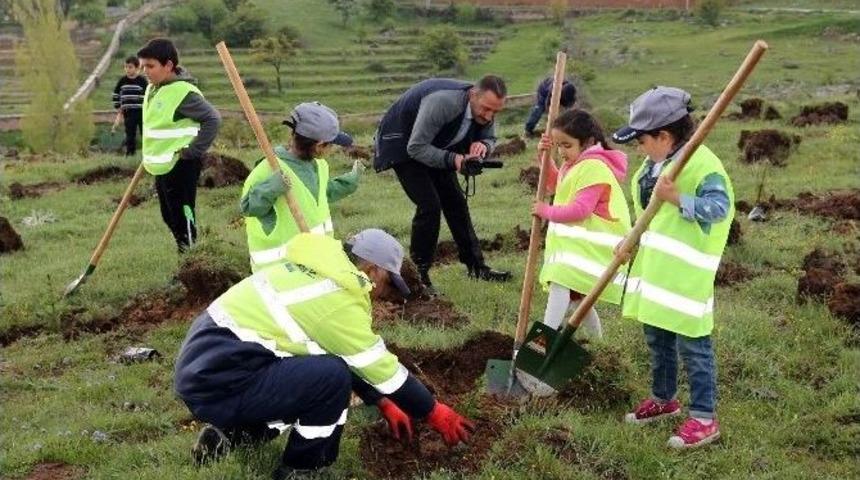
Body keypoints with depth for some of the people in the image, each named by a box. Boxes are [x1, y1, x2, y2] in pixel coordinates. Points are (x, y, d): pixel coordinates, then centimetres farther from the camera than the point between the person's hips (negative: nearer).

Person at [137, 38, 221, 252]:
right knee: (170, 218, 17)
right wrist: (150, 157, 17)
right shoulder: (153, 89, 10)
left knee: (182, 217, -5)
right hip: (162, 166, 10)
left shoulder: (184, 92, -19)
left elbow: (212, 118, -23)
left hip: (181, 167, -9)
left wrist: (193, 152, -20)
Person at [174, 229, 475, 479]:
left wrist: (383, 404, 25)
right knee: (334, 376, -19)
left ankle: (234, 432, 18)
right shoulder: (337, 300, -16)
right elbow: (381, 368, -9)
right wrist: (435, 413, 3)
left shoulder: (319, 271, 13)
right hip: (218, 383, -10)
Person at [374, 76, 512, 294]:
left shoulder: (485, 107, -15)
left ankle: (476, 266, 19)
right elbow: (416, 148, -33)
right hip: (402, 145, -8)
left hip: (434, 145, 8)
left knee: (455, 202, 7)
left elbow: (490, 138, 2)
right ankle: (418, 274, -4)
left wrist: (483, 145, -22)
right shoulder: (442, 102, -38)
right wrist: (452, 159, -42)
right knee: (429, 206, -17)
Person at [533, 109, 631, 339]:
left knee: (560, 285, -24)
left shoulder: (594, 168, -20)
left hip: (591, 243, -11)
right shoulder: (575, 163, 12)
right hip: (576, 240, 11)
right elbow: (555, 185, 28)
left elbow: (579, 210, -26)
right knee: (574, 293, 18)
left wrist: (546, 211, -13)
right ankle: (596, 338, 36)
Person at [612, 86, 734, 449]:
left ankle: (704, 419, 9)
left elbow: (718, 208, -26)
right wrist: (633, 240, 10)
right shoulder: (654, 165, 11)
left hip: (685, 275, -9)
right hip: (654, 267, 9)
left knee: (692, 346, -2)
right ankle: (663, 399, 38)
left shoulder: (702, 164, -18)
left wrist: (677, 198, -30)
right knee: (657, 340, 21)